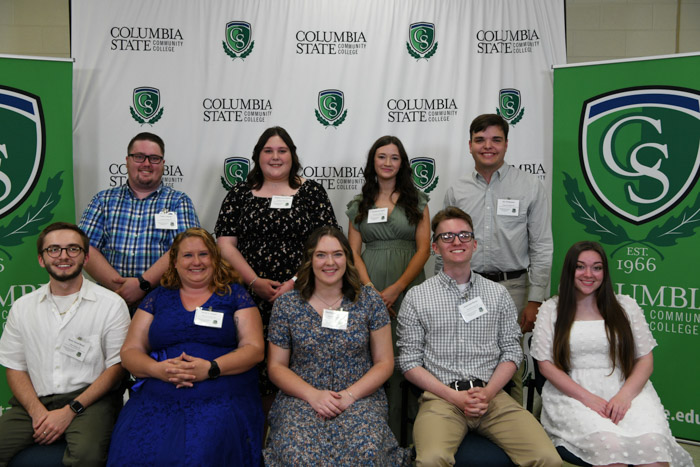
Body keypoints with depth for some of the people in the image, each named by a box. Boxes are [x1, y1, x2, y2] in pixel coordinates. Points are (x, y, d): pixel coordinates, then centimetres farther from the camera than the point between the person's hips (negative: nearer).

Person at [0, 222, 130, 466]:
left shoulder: (111, 304, 1)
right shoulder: (23, 307, 13)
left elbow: (117, 365, -2)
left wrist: (70, 410, -11)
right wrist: (37, 411, -6)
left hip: (89, 400, -3)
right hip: (35, 402, 3)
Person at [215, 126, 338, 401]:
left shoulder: (312, 192, 7)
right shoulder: (240, 193, 11)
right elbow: (225, 243, 4)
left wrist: (296, 282, -10)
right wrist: (255, 281, -8)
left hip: (300, 296, -1)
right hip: (250, 297, 1)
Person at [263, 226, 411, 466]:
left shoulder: (370, 300, 2)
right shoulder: (286, 304, 3)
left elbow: (385, 362, 4)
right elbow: (276, 367, 5)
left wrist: (350, 395, -11)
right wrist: (313, 395, -11)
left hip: (359, 398, 0)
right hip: (302, 399, 0)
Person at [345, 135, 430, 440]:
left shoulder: (416, 200, 8)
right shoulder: (359, 205, 13)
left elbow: (424, 249, 1)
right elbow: (353, 252, 7)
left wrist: (396, 289, -10)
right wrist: (372, 291, -7)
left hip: (408, 289, -1)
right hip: (370, 292, 1)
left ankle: (403, 434, 8)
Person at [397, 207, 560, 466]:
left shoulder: (498, 294, 14)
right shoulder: (416, 297, 6)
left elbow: (512, 350, 11)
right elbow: (410, 361, 3)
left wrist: (488, 391, -6)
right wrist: (453, 396, -9)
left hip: (492, 395, 3)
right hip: (441, 396, -2)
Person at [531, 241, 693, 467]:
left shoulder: (626, 306, 11)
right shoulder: (551, 309, 8)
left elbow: (645, 360, 7)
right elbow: (546, 365, 1)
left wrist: (624, 396, -11)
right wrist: (587, 398, -11)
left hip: (626, 391, 2)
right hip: (572, 394, -2)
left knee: (652, 442, -29)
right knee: (609, 444, -31)